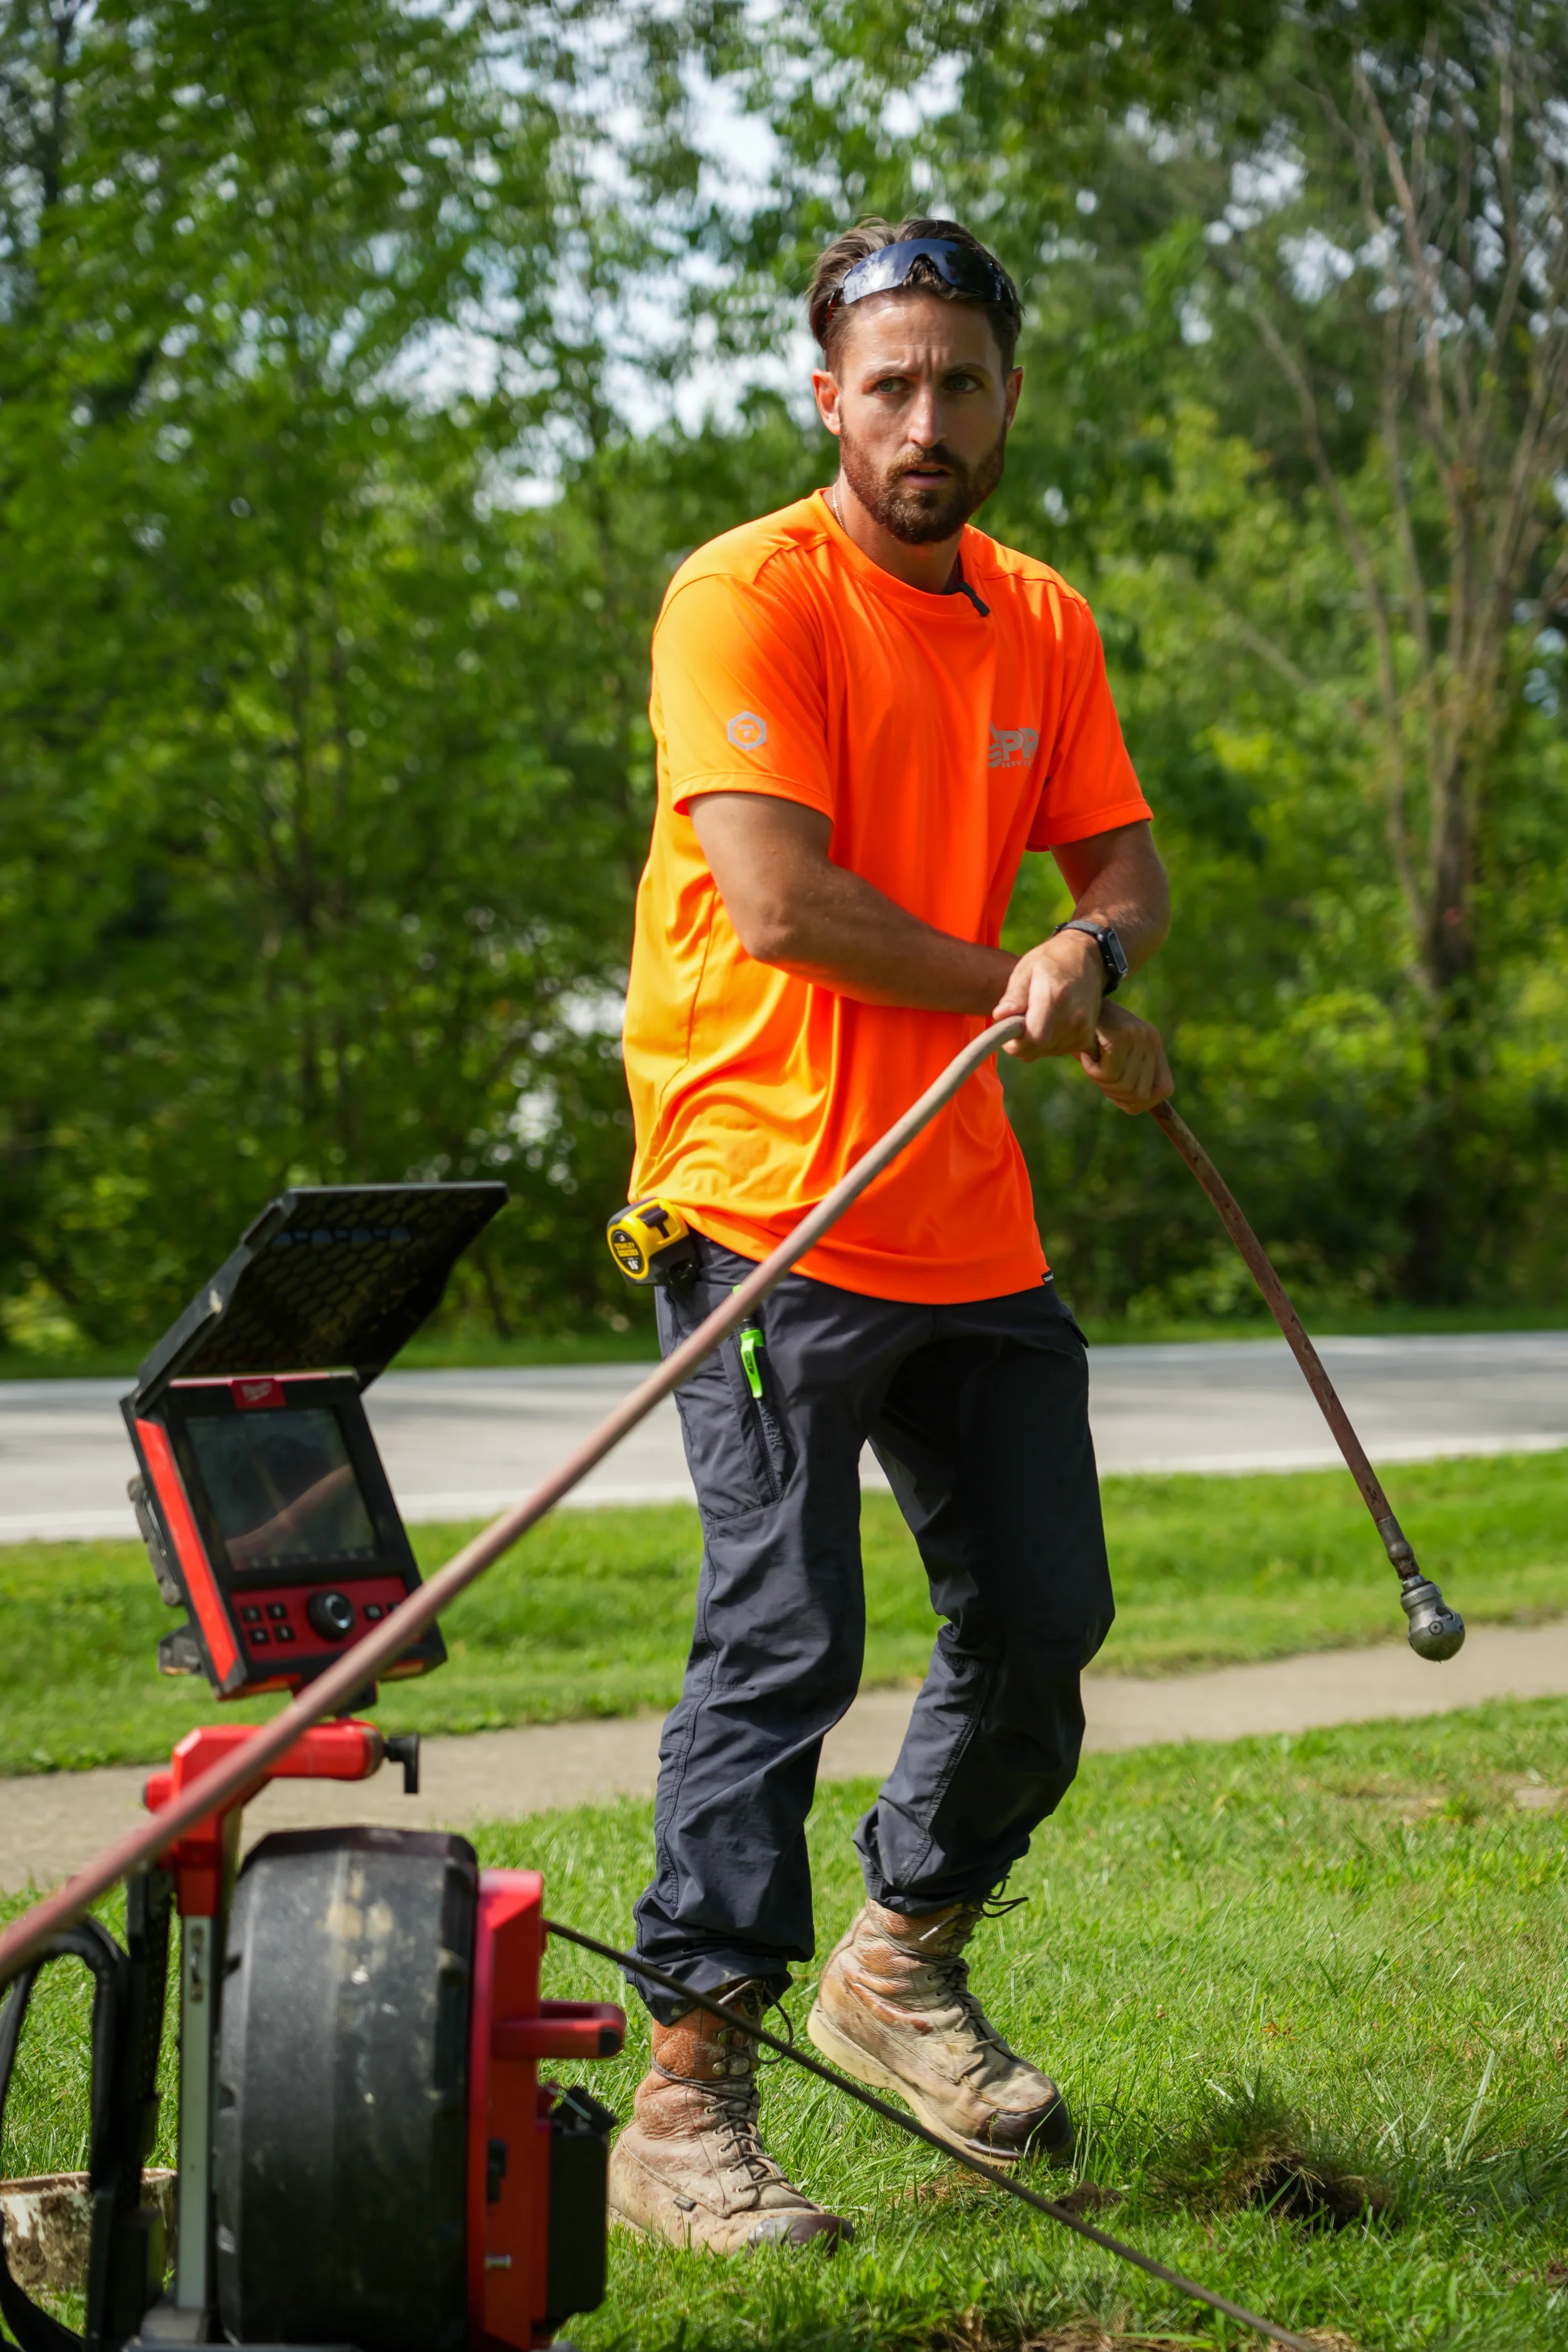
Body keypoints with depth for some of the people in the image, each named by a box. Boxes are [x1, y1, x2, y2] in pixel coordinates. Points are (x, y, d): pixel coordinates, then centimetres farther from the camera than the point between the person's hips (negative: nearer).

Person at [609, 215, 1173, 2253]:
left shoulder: (1047, 627, 13)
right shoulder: (747, 596, -9)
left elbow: (1125, 862, 11)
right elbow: (776, 899, -18)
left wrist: (1092, 949, -14)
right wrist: (1033, 1006, -10)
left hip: (972, 1220, 7)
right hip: (776, 1202, -7)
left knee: (1043, 1619, 10)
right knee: (785, 1646, -11)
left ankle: (903, 1963, 32)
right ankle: (686, 2104, -5)